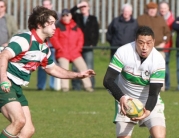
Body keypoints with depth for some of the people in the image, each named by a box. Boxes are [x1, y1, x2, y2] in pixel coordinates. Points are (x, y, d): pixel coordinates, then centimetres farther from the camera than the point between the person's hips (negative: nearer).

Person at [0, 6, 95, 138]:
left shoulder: (44, 48, 12)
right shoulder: (25, 39, -17)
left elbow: (52, 68, 29)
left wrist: (77, 75, 24)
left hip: (16, 89, 10)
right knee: (19, 120, -27)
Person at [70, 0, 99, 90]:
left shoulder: (93, 19, 10)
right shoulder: (77, 17, 11)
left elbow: (96, 33, 8)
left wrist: (93, 44, -3)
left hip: (88, 47, -1)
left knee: (89, 68, -5)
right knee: (75, 68, -1)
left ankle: (90, 86, -1)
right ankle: (76, 87, 2)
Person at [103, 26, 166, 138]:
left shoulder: (158, 60, -20)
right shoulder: (123, 52, -21)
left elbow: (153, 93, -21)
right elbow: (108, 80, -23)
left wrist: (147, 111, -41)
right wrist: (121, 97, -40)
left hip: (150, 103, 0)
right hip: (125, 101, 0)